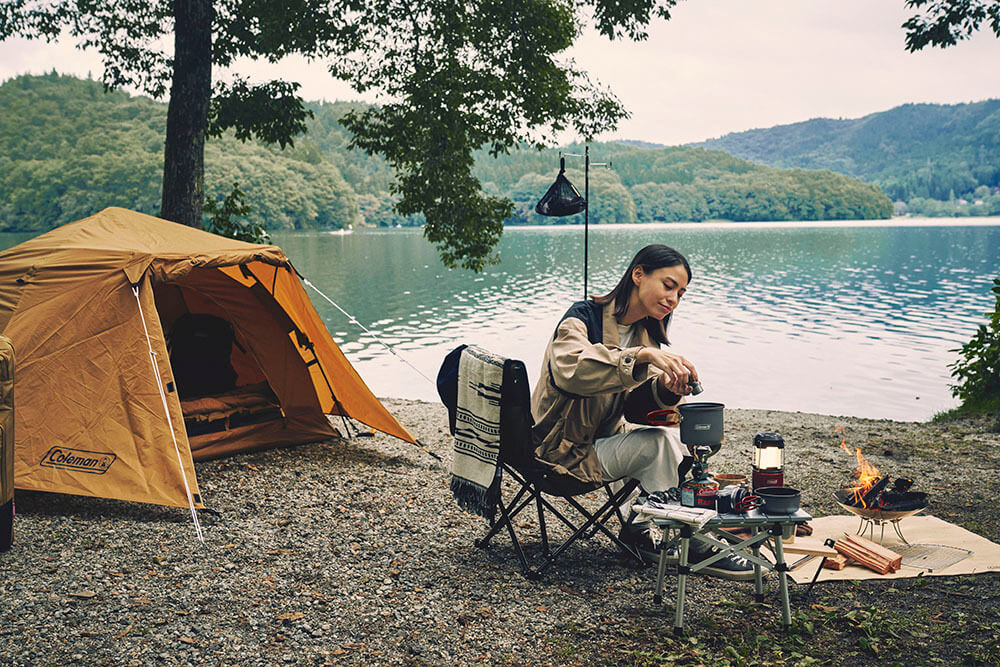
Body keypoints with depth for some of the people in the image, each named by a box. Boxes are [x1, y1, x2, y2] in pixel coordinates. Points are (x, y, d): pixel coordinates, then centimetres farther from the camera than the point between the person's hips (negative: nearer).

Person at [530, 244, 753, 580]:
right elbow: (569, 369, -39)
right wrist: (643, 357, -48)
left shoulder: (645, 335, 7)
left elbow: (635, 407, -2)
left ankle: (640, 530, -4)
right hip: (564, 450, -8)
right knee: (660, 442, -24)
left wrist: (665, 389, -25)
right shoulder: (583, 316, -16)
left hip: (605, 440, 8)